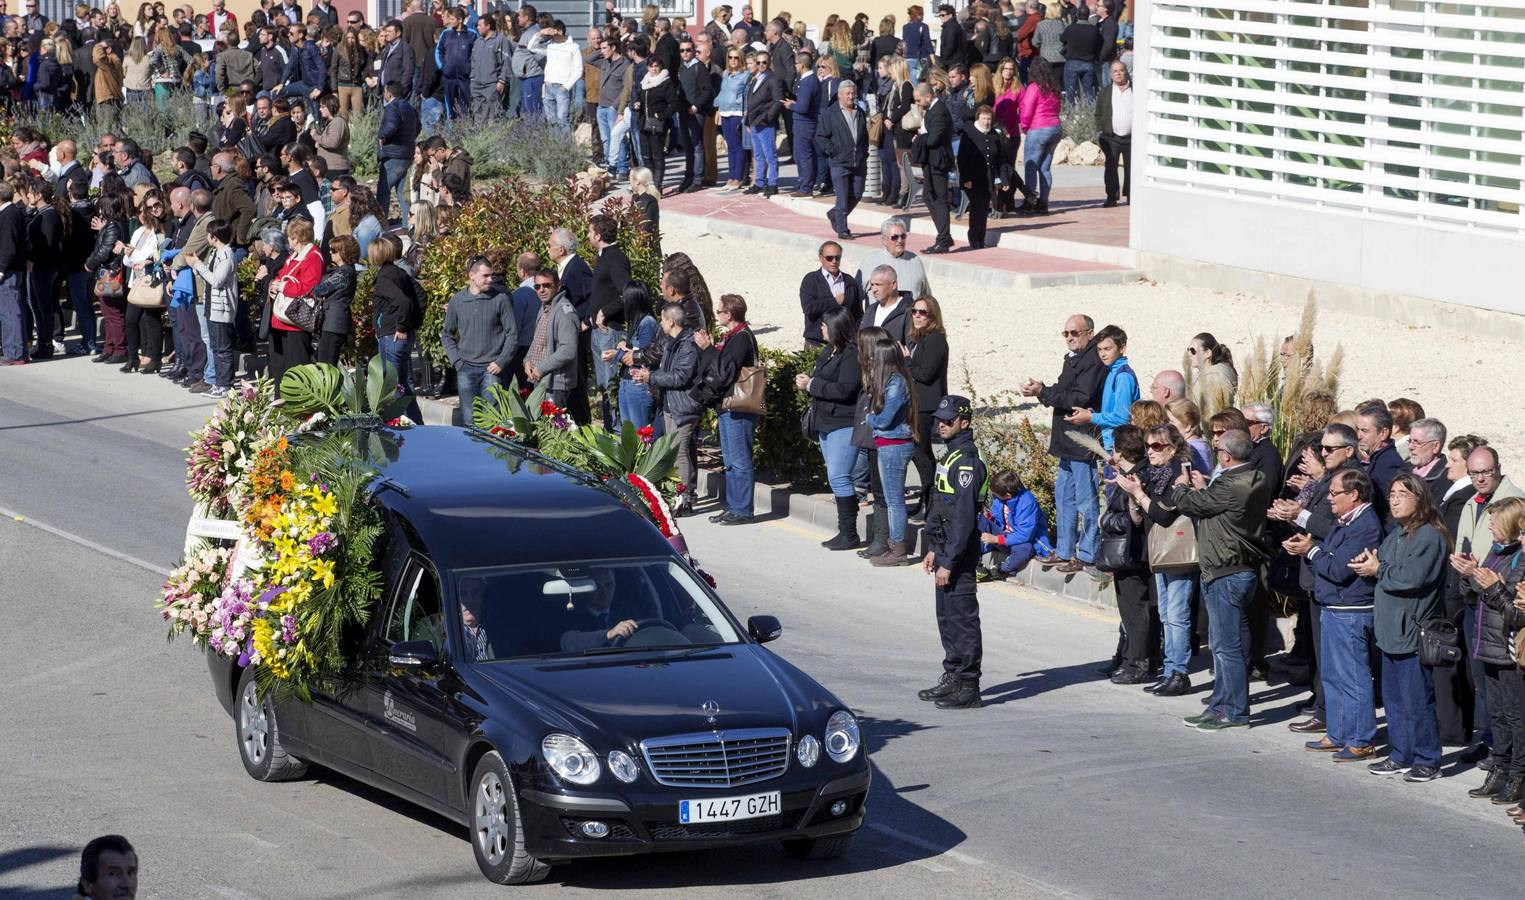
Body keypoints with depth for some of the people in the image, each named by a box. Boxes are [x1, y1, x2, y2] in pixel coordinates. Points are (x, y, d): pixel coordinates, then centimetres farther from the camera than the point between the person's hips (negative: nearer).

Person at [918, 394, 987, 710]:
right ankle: (953, 678, 25)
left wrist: (948, 562, -22)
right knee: (947, 617, 16)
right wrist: (934, 550, 20)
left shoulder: (966, 461, -17)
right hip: (945, 549, 10)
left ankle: (968, 688, -3)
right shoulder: (950, 456, 14)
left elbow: (965, 518, -22)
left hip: (960, 554, -10)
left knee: (962, 618, -6)